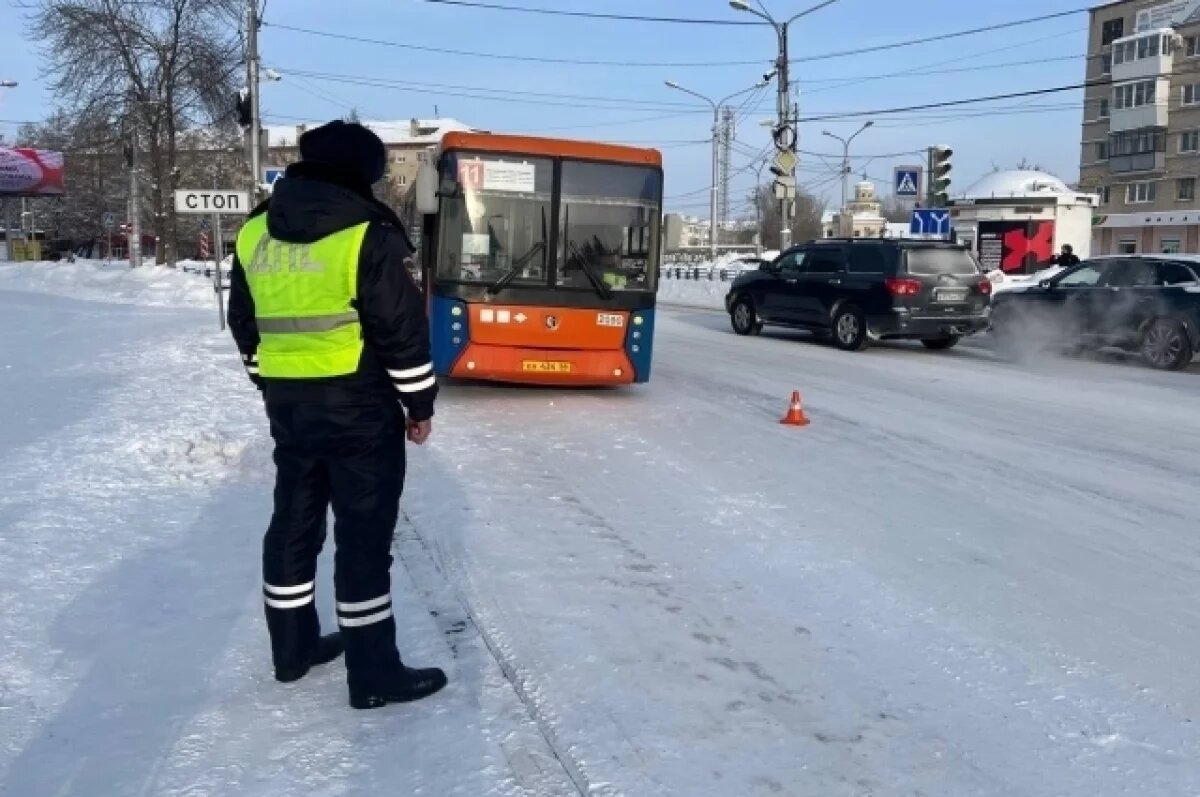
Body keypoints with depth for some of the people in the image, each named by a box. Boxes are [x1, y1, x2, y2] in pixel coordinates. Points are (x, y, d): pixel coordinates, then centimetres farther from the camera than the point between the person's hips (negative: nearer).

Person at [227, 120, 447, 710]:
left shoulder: (254, 234, 7)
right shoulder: (368, 235, -13)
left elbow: (244, 324, 15)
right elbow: (402, 328, -14)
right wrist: (419, 401, -3)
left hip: (286, 404, 7)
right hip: (359, 407, -6)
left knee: (294, 522, 17)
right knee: (364, 535, -1)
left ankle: (293, 647, 30)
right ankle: (374, 674, 6)